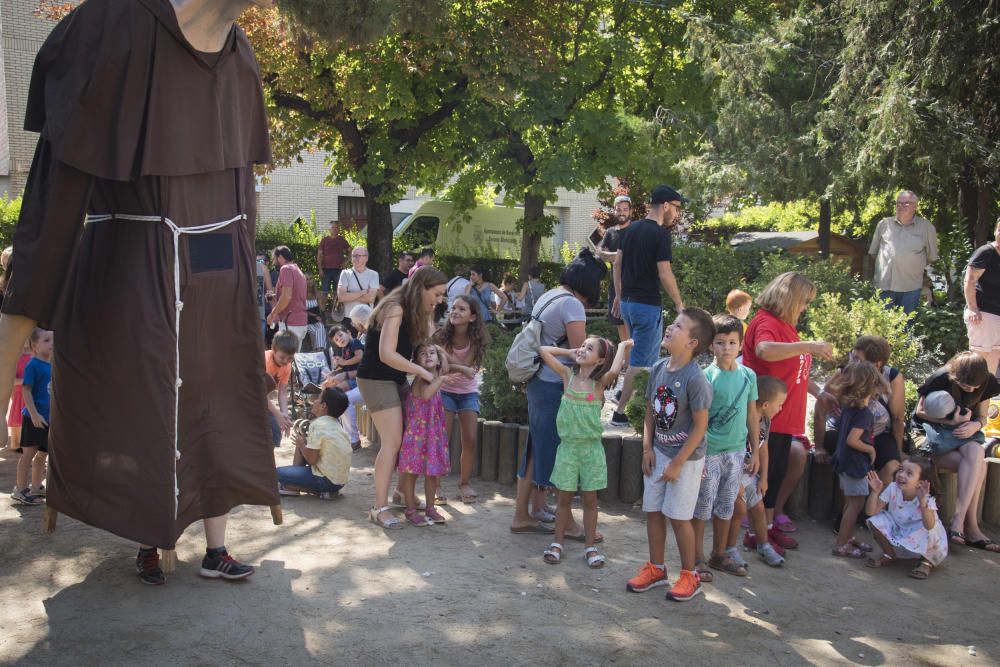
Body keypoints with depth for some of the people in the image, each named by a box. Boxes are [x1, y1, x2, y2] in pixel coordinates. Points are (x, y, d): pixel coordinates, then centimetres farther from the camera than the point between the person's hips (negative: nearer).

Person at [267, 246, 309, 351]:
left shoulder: (286, 269, -9)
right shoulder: (298, 270, 19)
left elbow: (287, 297, -19)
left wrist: (272, 314, -9)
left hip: (290, 323, -9)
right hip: (301, 322, 9)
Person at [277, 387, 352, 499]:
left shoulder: (317, 425, -18)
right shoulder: (336, 424, 9)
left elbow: (311, 459, -17)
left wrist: (301, 444, 0)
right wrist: (306, 442, 13)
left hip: (328, 481, -9)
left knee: (279, 473, -5)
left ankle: (321, 491, -3)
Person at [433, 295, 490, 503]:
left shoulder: (476, 340, -12)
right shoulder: (441, 336, -15)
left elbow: (468, 367, -23)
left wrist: (445, 359, -35)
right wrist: (462, 370, -32)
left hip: (468, 393, 2)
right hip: (445, 391, -2)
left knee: (470, 439, -4)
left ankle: (465, 483, 12)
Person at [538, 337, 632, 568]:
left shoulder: (599, 382, -6)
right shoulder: (568, 374, 1)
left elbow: (614, 371, -29)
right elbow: (543, 350, 1)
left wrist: (623, 346, -15)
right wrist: (571, 353, 3)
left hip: (591, 447, -1)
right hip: (568, 446, 1)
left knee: (590, 499, 8)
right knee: (564, 497, 9)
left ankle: (589, 546, 18)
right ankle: (557, 543, 20)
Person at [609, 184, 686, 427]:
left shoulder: (631, 229, 9)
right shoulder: (660, 234, -15)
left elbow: (617, 263, 12)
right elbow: (664, 274, -17)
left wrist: (619, 295, 19)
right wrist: (679, 304, -7)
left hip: (627, 302, 8)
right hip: (648, 305, -8)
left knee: (650, 355, 22)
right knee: (639, 362, 0)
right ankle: (621, 413, 3)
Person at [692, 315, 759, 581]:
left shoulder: (748, 375, 3)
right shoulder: (706, 376, -11)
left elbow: (752, 415, 11)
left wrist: (755, 451, 11)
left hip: (736, 451, 5)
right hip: (709, 451, -5)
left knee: (726, 507, 16)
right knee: (702, 506, 3)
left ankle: (719, 555, 30)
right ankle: (698, 560, 15)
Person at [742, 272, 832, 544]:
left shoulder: (786, 325, 18)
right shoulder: (766, 322, -14)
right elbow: (764, 350, -38)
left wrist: (819, 392, 22)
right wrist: (809, 346, -36)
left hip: (783, 417, 10)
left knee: (777, 471, 17)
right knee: (764, 472, -2)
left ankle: (770, 524, 30)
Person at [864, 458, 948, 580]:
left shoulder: (927, 499, -25)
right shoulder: (892, 489, -16)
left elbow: (929, 526, -43)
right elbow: (871, 512, -16)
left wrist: (922, 501, -53)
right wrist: (875, 492, -31)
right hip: (898, 531, 4)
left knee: (929, 533, -37)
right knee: (875, 521, -18)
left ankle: (927, 562, -2)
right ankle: (889, 555, 9)